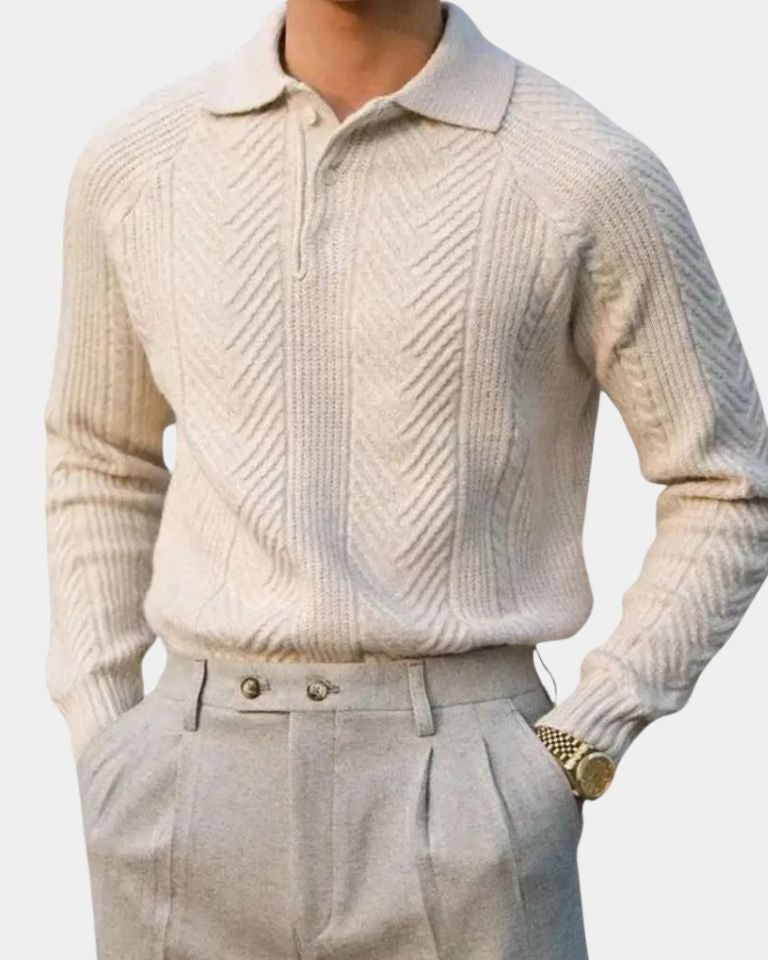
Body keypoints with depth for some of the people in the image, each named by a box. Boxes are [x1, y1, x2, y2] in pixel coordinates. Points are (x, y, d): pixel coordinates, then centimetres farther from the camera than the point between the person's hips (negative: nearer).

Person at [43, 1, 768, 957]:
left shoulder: (590, 177, -6)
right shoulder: (135, 159, 5)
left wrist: (574, 756, -6)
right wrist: (102, 755, 10)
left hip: (457, 797, -3)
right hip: (197, 787, 3)